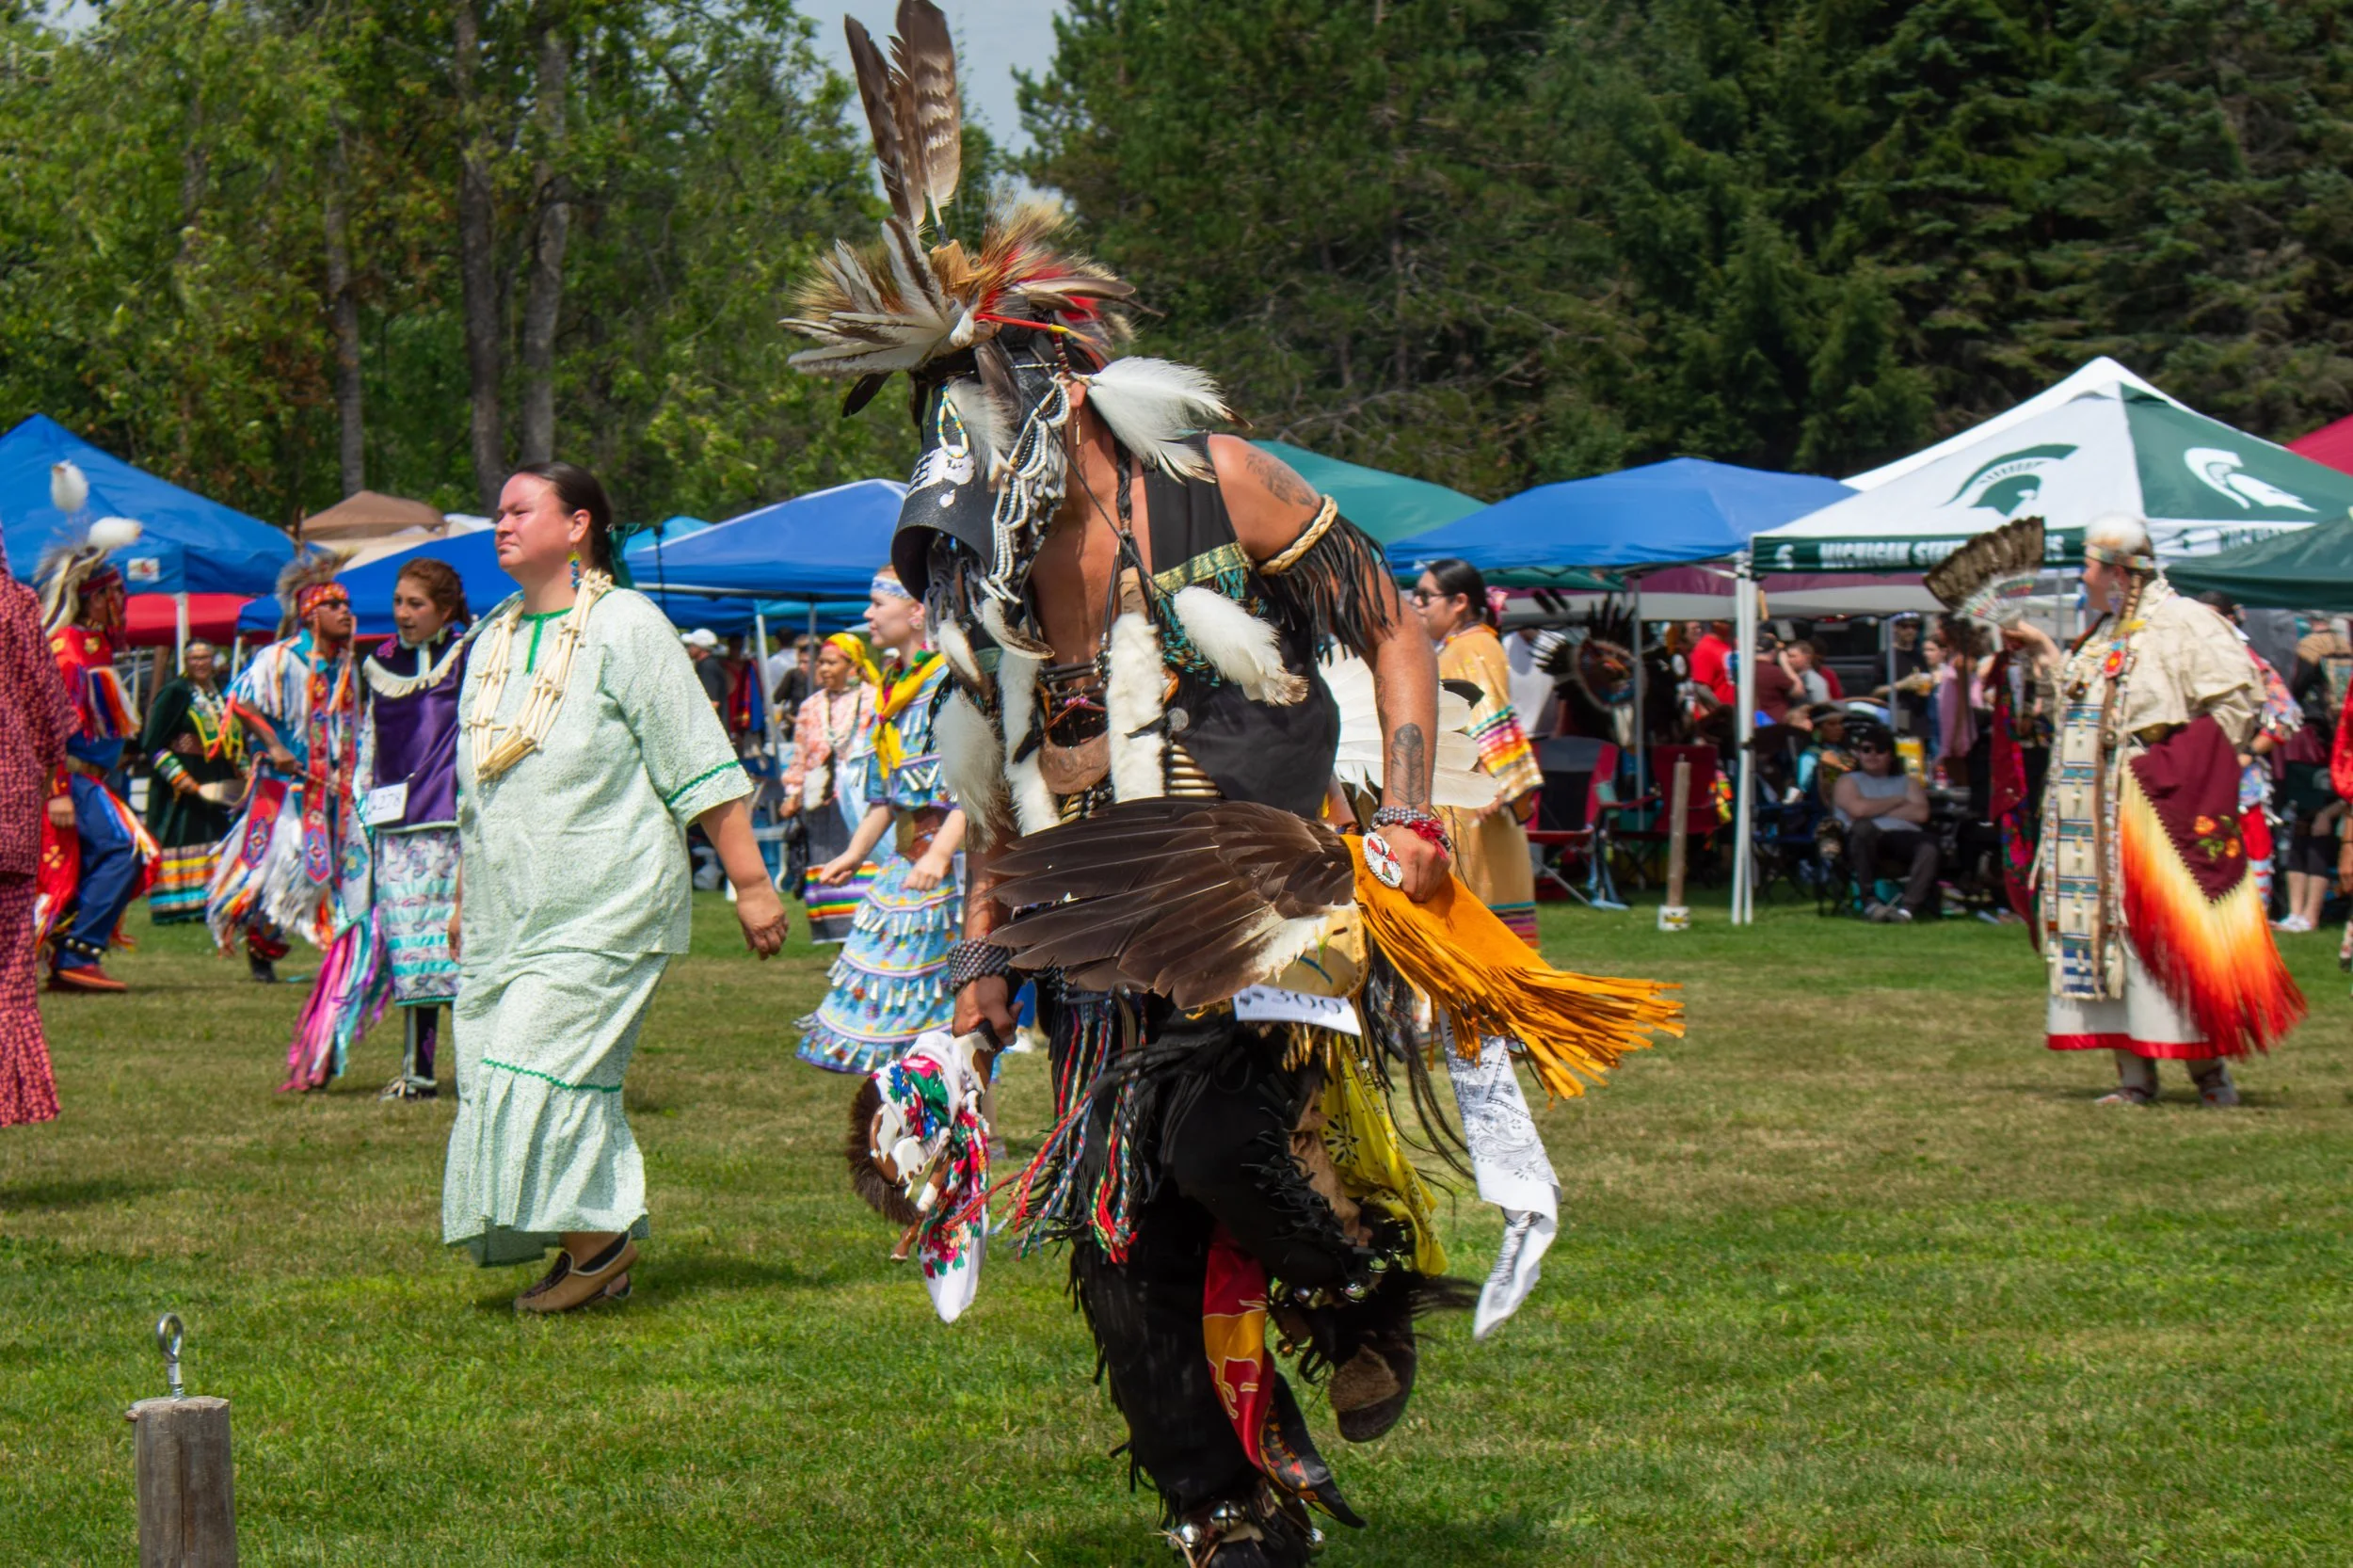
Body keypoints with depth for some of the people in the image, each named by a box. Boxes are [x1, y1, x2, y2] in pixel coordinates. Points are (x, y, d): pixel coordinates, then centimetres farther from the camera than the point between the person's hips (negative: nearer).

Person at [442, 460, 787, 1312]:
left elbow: (702, 769, -8)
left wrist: (750, 884, -11)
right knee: (494, 1075, 2)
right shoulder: (492, 639, 16)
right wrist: (464, 898, 24)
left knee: (542, 1070, -14)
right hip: (507, 913, 7)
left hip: (604, 906, -7)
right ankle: (600, 1253, 10)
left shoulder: (625, 628, -5)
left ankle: (598, 1241, 0)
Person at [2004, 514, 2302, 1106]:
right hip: (2103, 813, 8)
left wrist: (2186, 766, -14)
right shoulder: (2106, 634, 18)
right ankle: (2134, 1075, 9)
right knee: (2110, 930, 5)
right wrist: (2044, 652, 23)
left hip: (2161, 806, -8)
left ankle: (2210, 1067, 0)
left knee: (2175, 927, -8)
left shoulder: (2183, 623, -9)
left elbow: (2237, 700, -13)